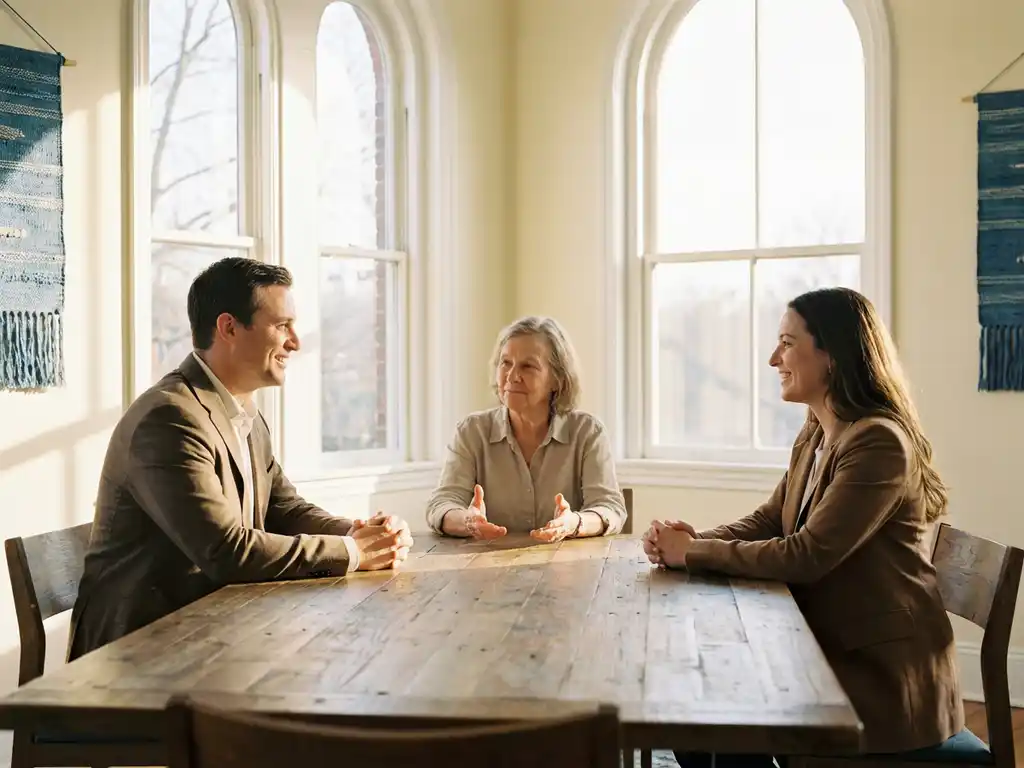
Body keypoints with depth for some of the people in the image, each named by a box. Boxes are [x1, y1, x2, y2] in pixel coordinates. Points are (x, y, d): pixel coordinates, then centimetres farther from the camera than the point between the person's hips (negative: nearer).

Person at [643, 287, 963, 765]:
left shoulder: (879, 442, -22)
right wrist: (694, 541, -10)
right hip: (828, 652, 8)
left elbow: (807, 556, -26)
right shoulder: (816, 434, 8)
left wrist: (693, 553, -18)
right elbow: (768, 521, 9)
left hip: (882, 676, -8)